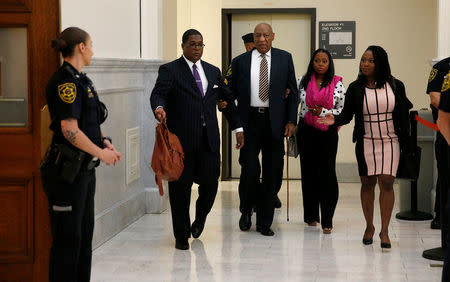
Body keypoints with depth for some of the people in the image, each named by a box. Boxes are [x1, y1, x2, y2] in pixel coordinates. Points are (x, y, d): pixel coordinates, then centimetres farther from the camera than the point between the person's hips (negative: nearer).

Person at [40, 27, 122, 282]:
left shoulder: (81, 80, 14)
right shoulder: (65, 82, -16)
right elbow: (70, 130, -22)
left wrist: (104, 141, 5)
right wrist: (101, 152, -12)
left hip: (84, 168, 10)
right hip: (68, 171, -10)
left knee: (84, 234, 15)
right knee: (68, 238, -3)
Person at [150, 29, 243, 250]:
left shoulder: (213, 72, 17)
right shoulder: (170, 70, 1)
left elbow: (227, 99, 23)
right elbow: (158, 93, -13)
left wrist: (238, 127, 19)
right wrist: (159, 108, -36)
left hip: (209, 140, 4)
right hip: (181, 140, -4)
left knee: (210, 183, 0)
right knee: (180, 187, 1)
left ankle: (200, 216, 32)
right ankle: (181, 236, 14)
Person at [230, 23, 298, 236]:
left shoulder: (284, 58, 8)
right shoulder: (240, 61, 6)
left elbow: (293, 92, 9)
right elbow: (232, 92, 10)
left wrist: (291, 120, 1)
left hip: (274, 122, 1)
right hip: (249, 121, -1)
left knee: (272, 174, 4)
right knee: (250, 169, -10)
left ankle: (264, 222, 15)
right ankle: (246, 210, 18)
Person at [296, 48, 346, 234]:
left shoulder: (337, 84, 1)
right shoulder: (303, 82, 6)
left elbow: (343, 110, 0)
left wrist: (322, 112, -11)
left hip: (328, 133, -2)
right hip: (306, 132, 2)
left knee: (327, 173, -8)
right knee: (308, 172, 7)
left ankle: (327, 220, -6)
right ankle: (311, 216, 20)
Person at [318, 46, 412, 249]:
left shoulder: (395, 86, 2)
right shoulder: (355, 88, 2)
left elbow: (404, 114, 7)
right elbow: (347, 114, 2)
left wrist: (405, 141, 5)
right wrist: (334, 120, -19)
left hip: (390, 141, -1)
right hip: (366, 142, 1)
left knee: (386, 183, -8)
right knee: (367, 184, 7)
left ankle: (384, 230, -2)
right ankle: (369, 226, 22)